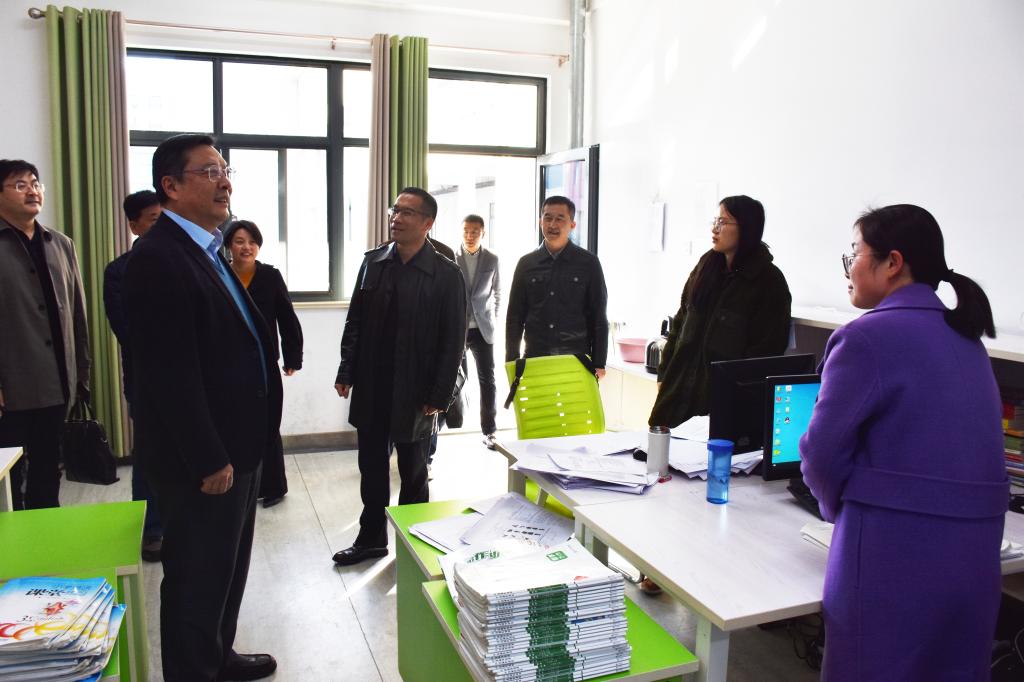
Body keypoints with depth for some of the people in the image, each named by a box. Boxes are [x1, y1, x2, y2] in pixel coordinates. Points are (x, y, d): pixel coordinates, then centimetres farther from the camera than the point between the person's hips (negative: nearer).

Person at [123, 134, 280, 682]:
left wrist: (241, 449, 12)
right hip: (202, 460, -10)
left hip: (237, 447, 10)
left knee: (227, 570, 23)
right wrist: (208, 460, -20)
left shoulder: (210, 252, 12)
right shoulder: (158, 257, -18)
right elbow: (171, 374, -23)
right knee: (197, 579, 7)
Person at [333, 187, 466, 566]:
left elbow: (453, 340, -9)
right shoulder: (373, 262, 4)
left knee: (413, 474, 13)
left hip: (415, 394, -4)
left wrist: (439, 397, -12)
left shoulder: (445, 275, -9)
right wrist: (346, 373, 4)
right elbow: (355, 322, 9)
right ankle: (371, 538, 33)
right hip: (370, 389, 4)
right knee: (371, 468, 16)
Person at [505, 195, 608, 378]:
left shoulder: (588, 263, 3)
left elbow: (599, 317, 3)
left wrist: (598, 364, -2)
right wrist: (511, 361, 4)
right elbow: (515, 315, 11)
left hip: (577, 359, -1)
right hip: (534, 359, 2)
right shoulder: (526, 263, 8)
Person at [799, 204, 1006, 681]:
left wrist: (839, 508, 8)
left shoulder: (867, 337, -14)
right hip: (976, 553, 7)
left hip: (895, 555, -7)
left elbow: (823, 451, -12)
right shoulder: (965, 337, 11)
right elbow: (935, 446, 15)